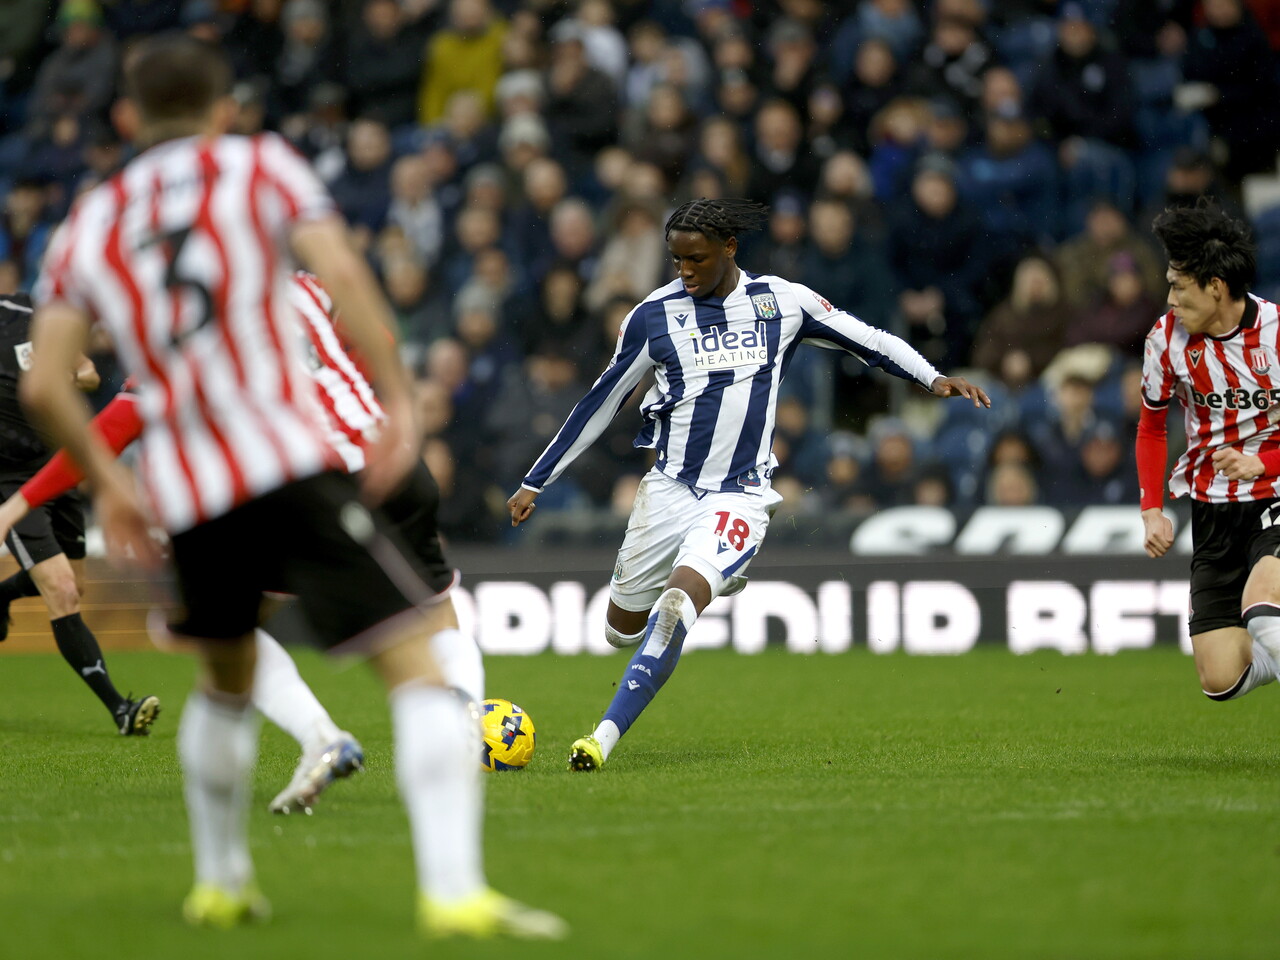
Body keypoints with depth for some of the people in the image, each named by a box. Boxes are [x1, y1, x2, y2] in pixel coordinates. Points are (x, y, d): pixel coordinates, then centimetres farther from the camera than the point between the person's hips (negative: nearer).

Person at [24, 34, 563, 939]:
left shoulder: (88, 224, 18)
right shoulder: (259, 166, 10)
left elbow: (44, 383, 9)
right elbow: (340, 272, -8)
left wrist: (107, 481, 21)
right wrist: (398, 400, -5)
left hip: (182, 488, 5)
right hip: (289, 462, -4)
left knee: (226, 679, 29)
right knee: (416, 660, -7)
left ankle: (221, 881, 35)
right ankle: (453, 888, -22)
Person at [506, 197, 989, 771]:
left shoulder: (781, 301, -2)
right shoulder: (654, 314, -1)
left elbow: (864, 339, 12)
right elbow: (601, 402, 7)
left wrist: (934, 379, 3)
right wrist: (535, 483, 9)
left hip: (740, 495, -2)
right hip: (669, 487, 3)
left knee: (675, 607, -27)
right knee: (622, 631, 10)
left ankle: (605, 740, -24)